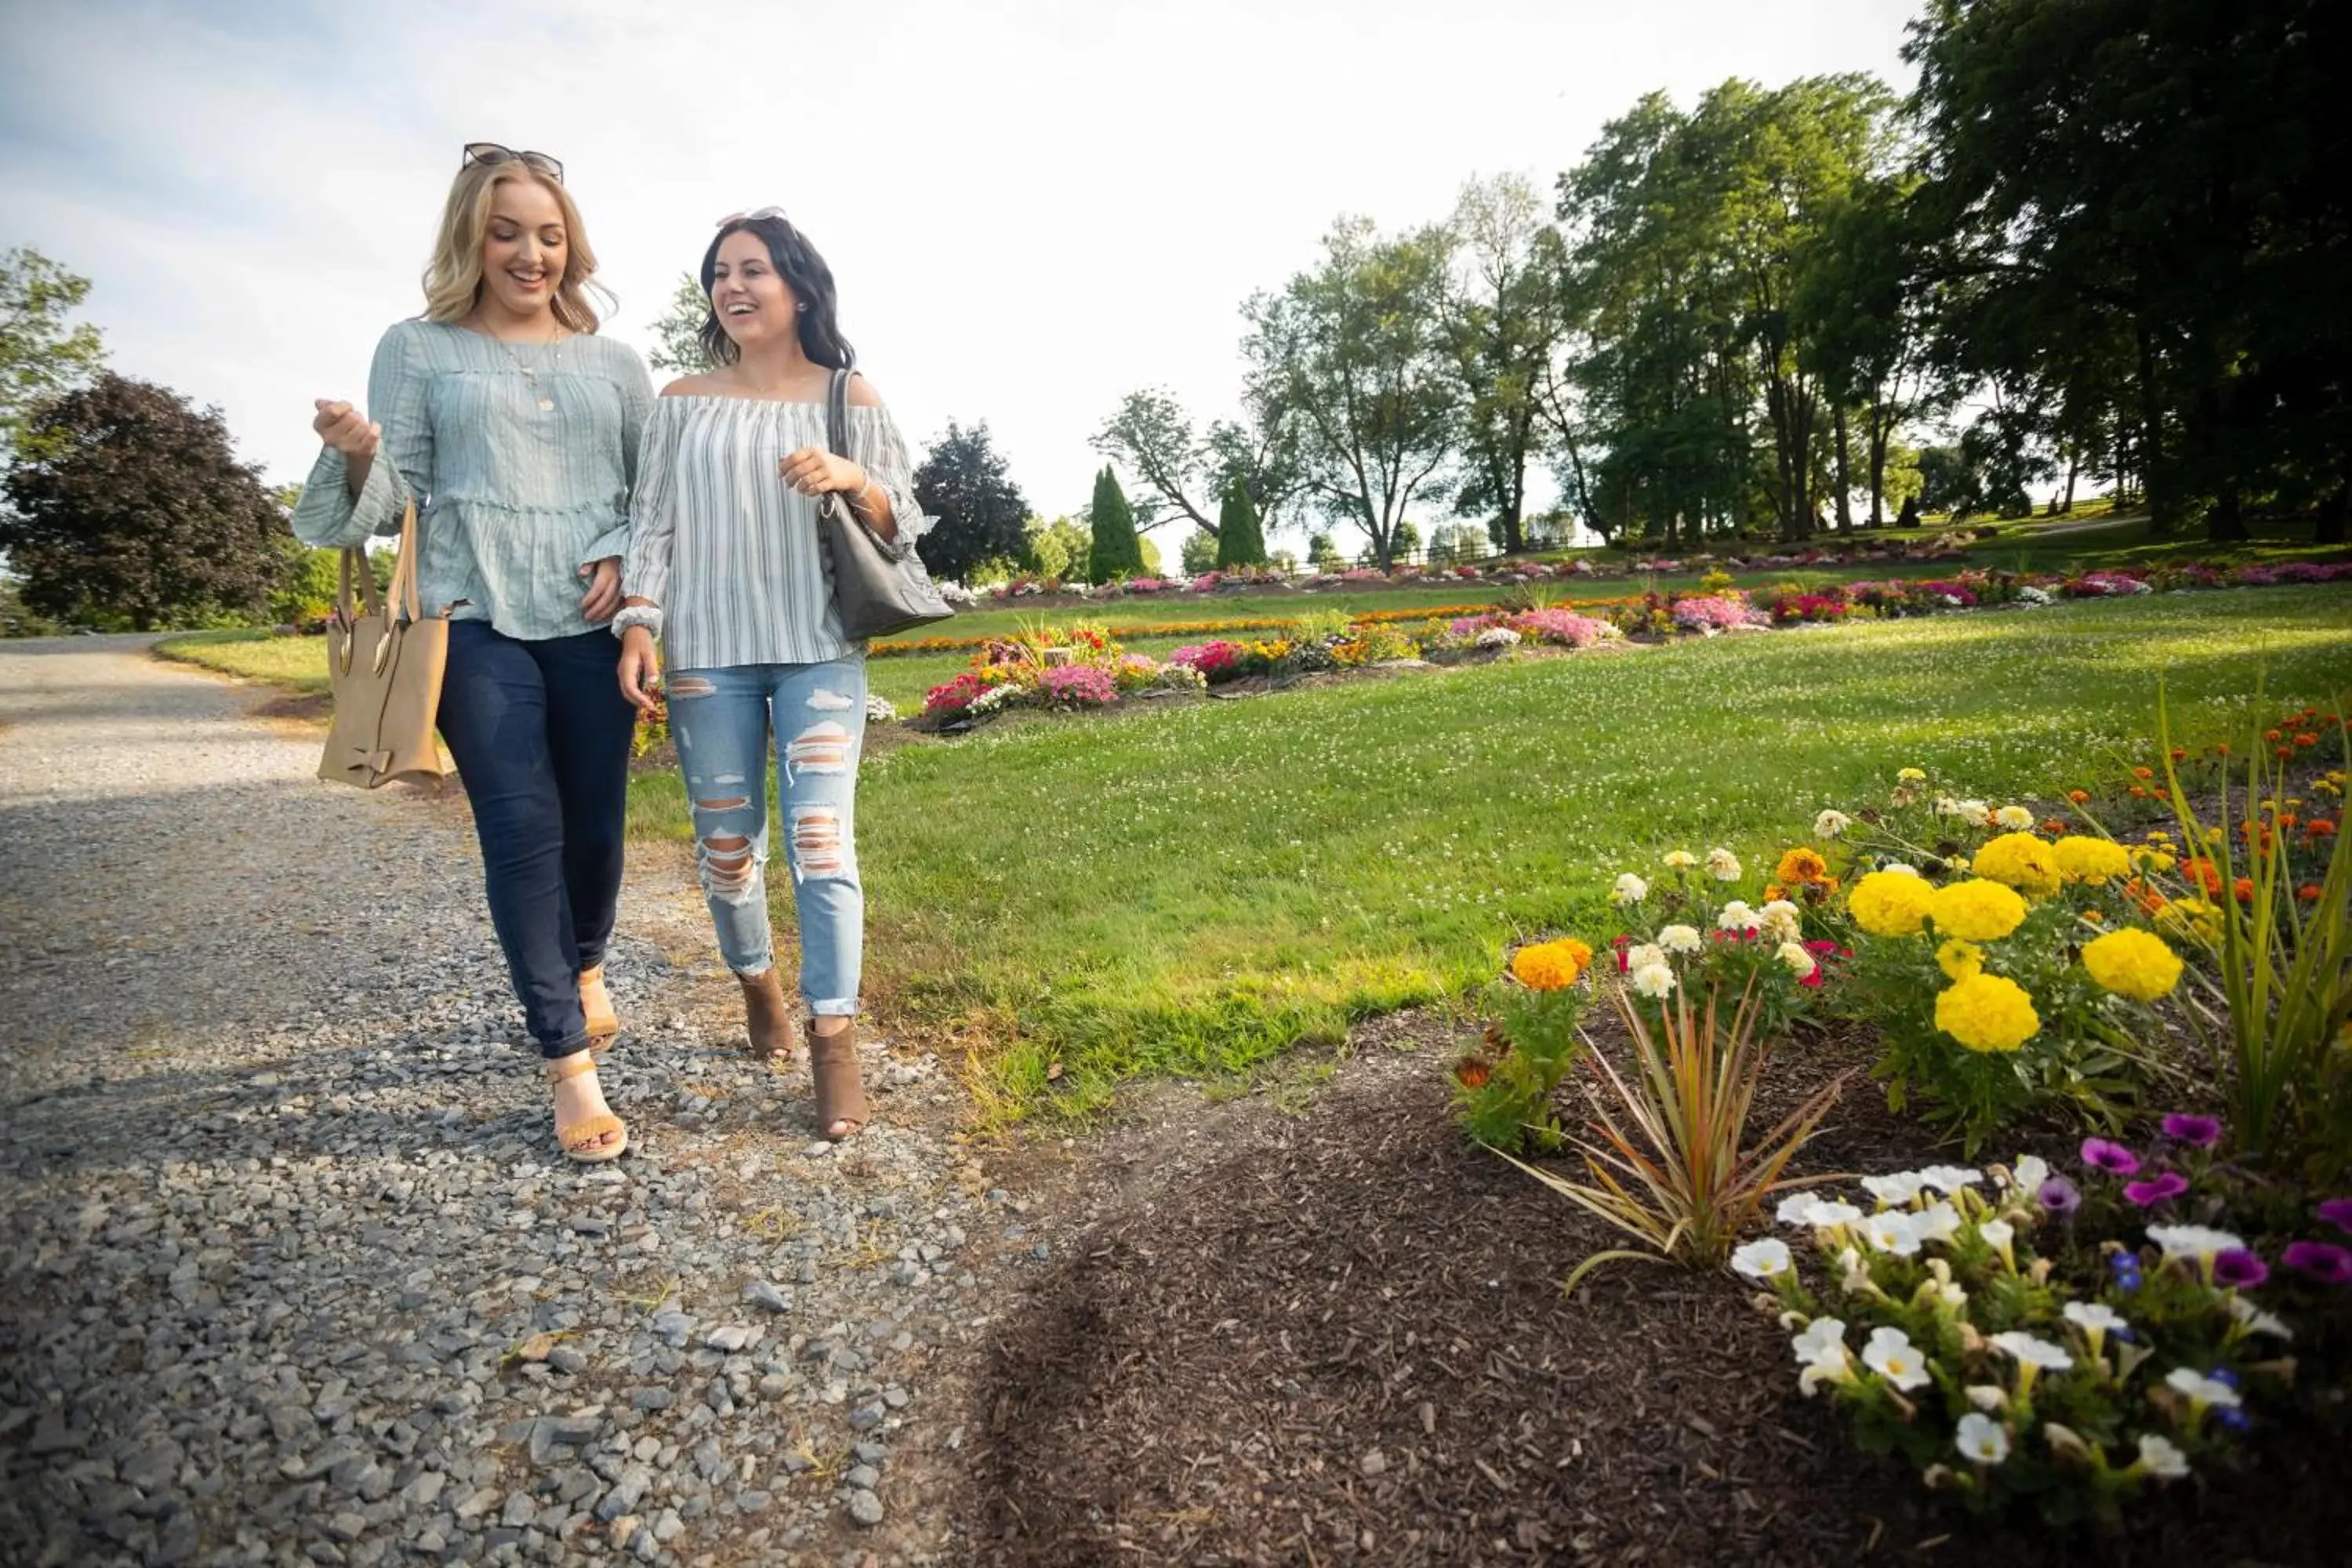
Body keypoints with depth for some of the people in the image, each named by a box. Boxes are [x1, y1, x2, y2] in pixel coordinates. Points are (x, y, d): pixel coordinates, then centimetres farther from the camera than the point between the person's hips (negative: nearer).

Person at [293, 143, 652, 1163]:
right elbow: (393, 502, 6)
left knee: (596, 818, 6)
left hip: (593, 620, 2)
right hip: (476, 619, -2)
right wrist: (358, 456, -15)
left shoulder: (612, 361, 12)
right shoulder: (419, 350, 8)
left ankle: (586, 969, 36)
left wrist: (626, 557, -5)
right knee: (521, 829, -9)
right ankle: (569, 1066, -2)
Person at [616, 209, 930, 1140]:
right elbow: (652, 524, 8)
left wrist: (852, 480, -14)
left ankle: (834, 1042, -3)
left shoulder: (851, 397, 6)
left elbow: (902, 530, 5)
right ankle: (756, 981, 33)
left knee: (821, 840, -10)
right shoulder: (683, 402, 10)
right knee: (725, 844, 7)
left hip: (820, 649, -2)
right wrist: (638, 623, -5)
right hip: (708, 652, 2)